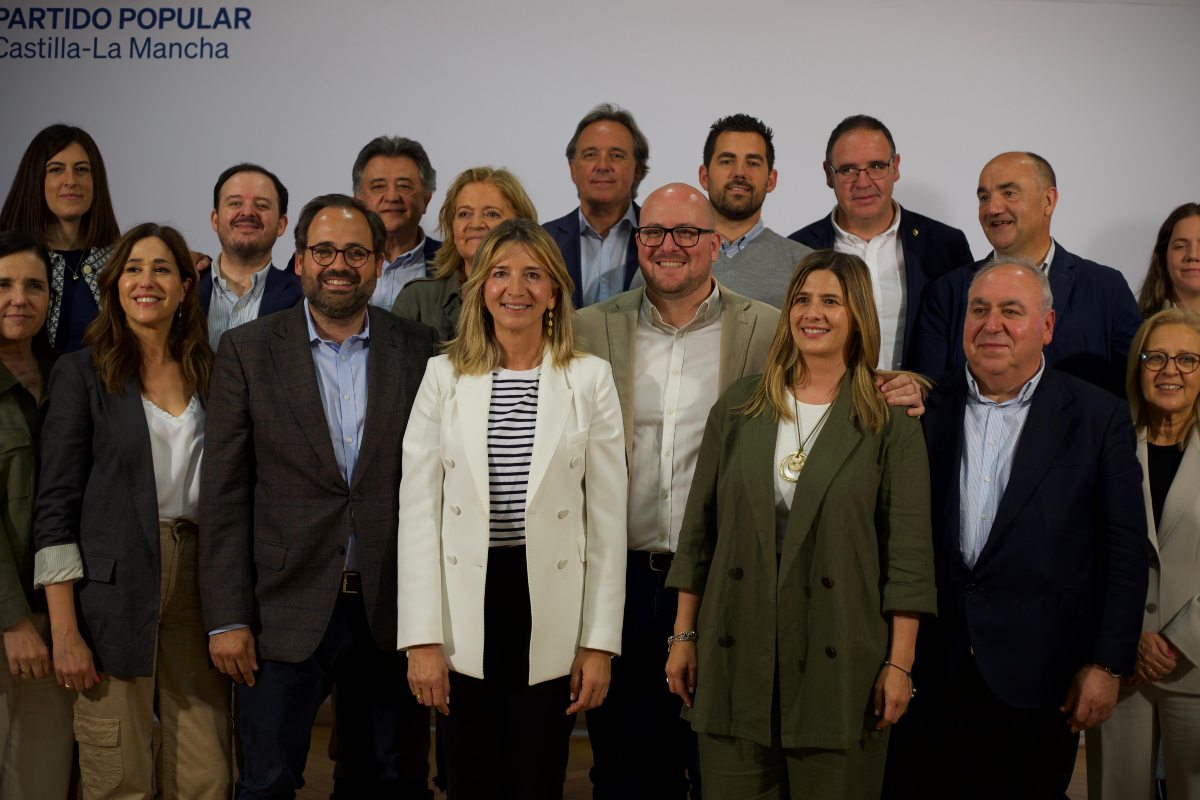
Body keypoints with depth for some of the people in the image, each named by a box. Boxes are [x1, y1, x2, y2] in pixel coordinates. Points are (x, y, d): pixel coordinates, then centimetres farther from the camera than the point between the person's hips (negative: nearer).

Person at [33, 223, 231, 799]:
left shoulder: (209, 372, 11)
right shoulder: (82, 371, 1)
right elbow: (55, 507, -3)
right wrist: (65, 631, -10)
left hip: (198, 581, 3)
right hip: (115, 593, -3)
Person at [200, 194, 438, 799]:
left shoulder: (419, 351, 2)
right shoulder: (247, 350, 0)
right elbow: (224, 494, -2)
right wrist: (227, 619, -6)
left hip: (391, 612, 1)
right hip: (287, 611, -1)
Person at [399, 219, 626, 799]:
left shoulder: (590, 379, 1)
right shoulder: (444, 376, 2)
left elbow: (607, 518, 1)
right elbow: (418, 511, 0)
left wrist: (599, 642, -2)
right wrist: (422, 638, -6)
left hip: (551, 615, 0)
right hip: (465, 616, 1)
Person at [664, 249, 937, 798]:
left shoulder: (891, 425, 0)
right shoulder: (738, 408, 7)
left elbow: (908, 553, -2)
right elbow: (698, 531, 9)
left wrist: (900, 664, -6)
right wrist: (684, 635, 6)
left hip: (838, 659, -2)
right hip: (737, 654, 2)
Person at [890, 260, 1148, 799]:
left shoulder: (1097, 417, -1)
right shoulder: (930, 409, 6)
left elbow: (1125, 551, -2)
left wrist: (1107, 665, -5)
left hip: (1038, 676, -2)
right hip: (930, 669, 2)